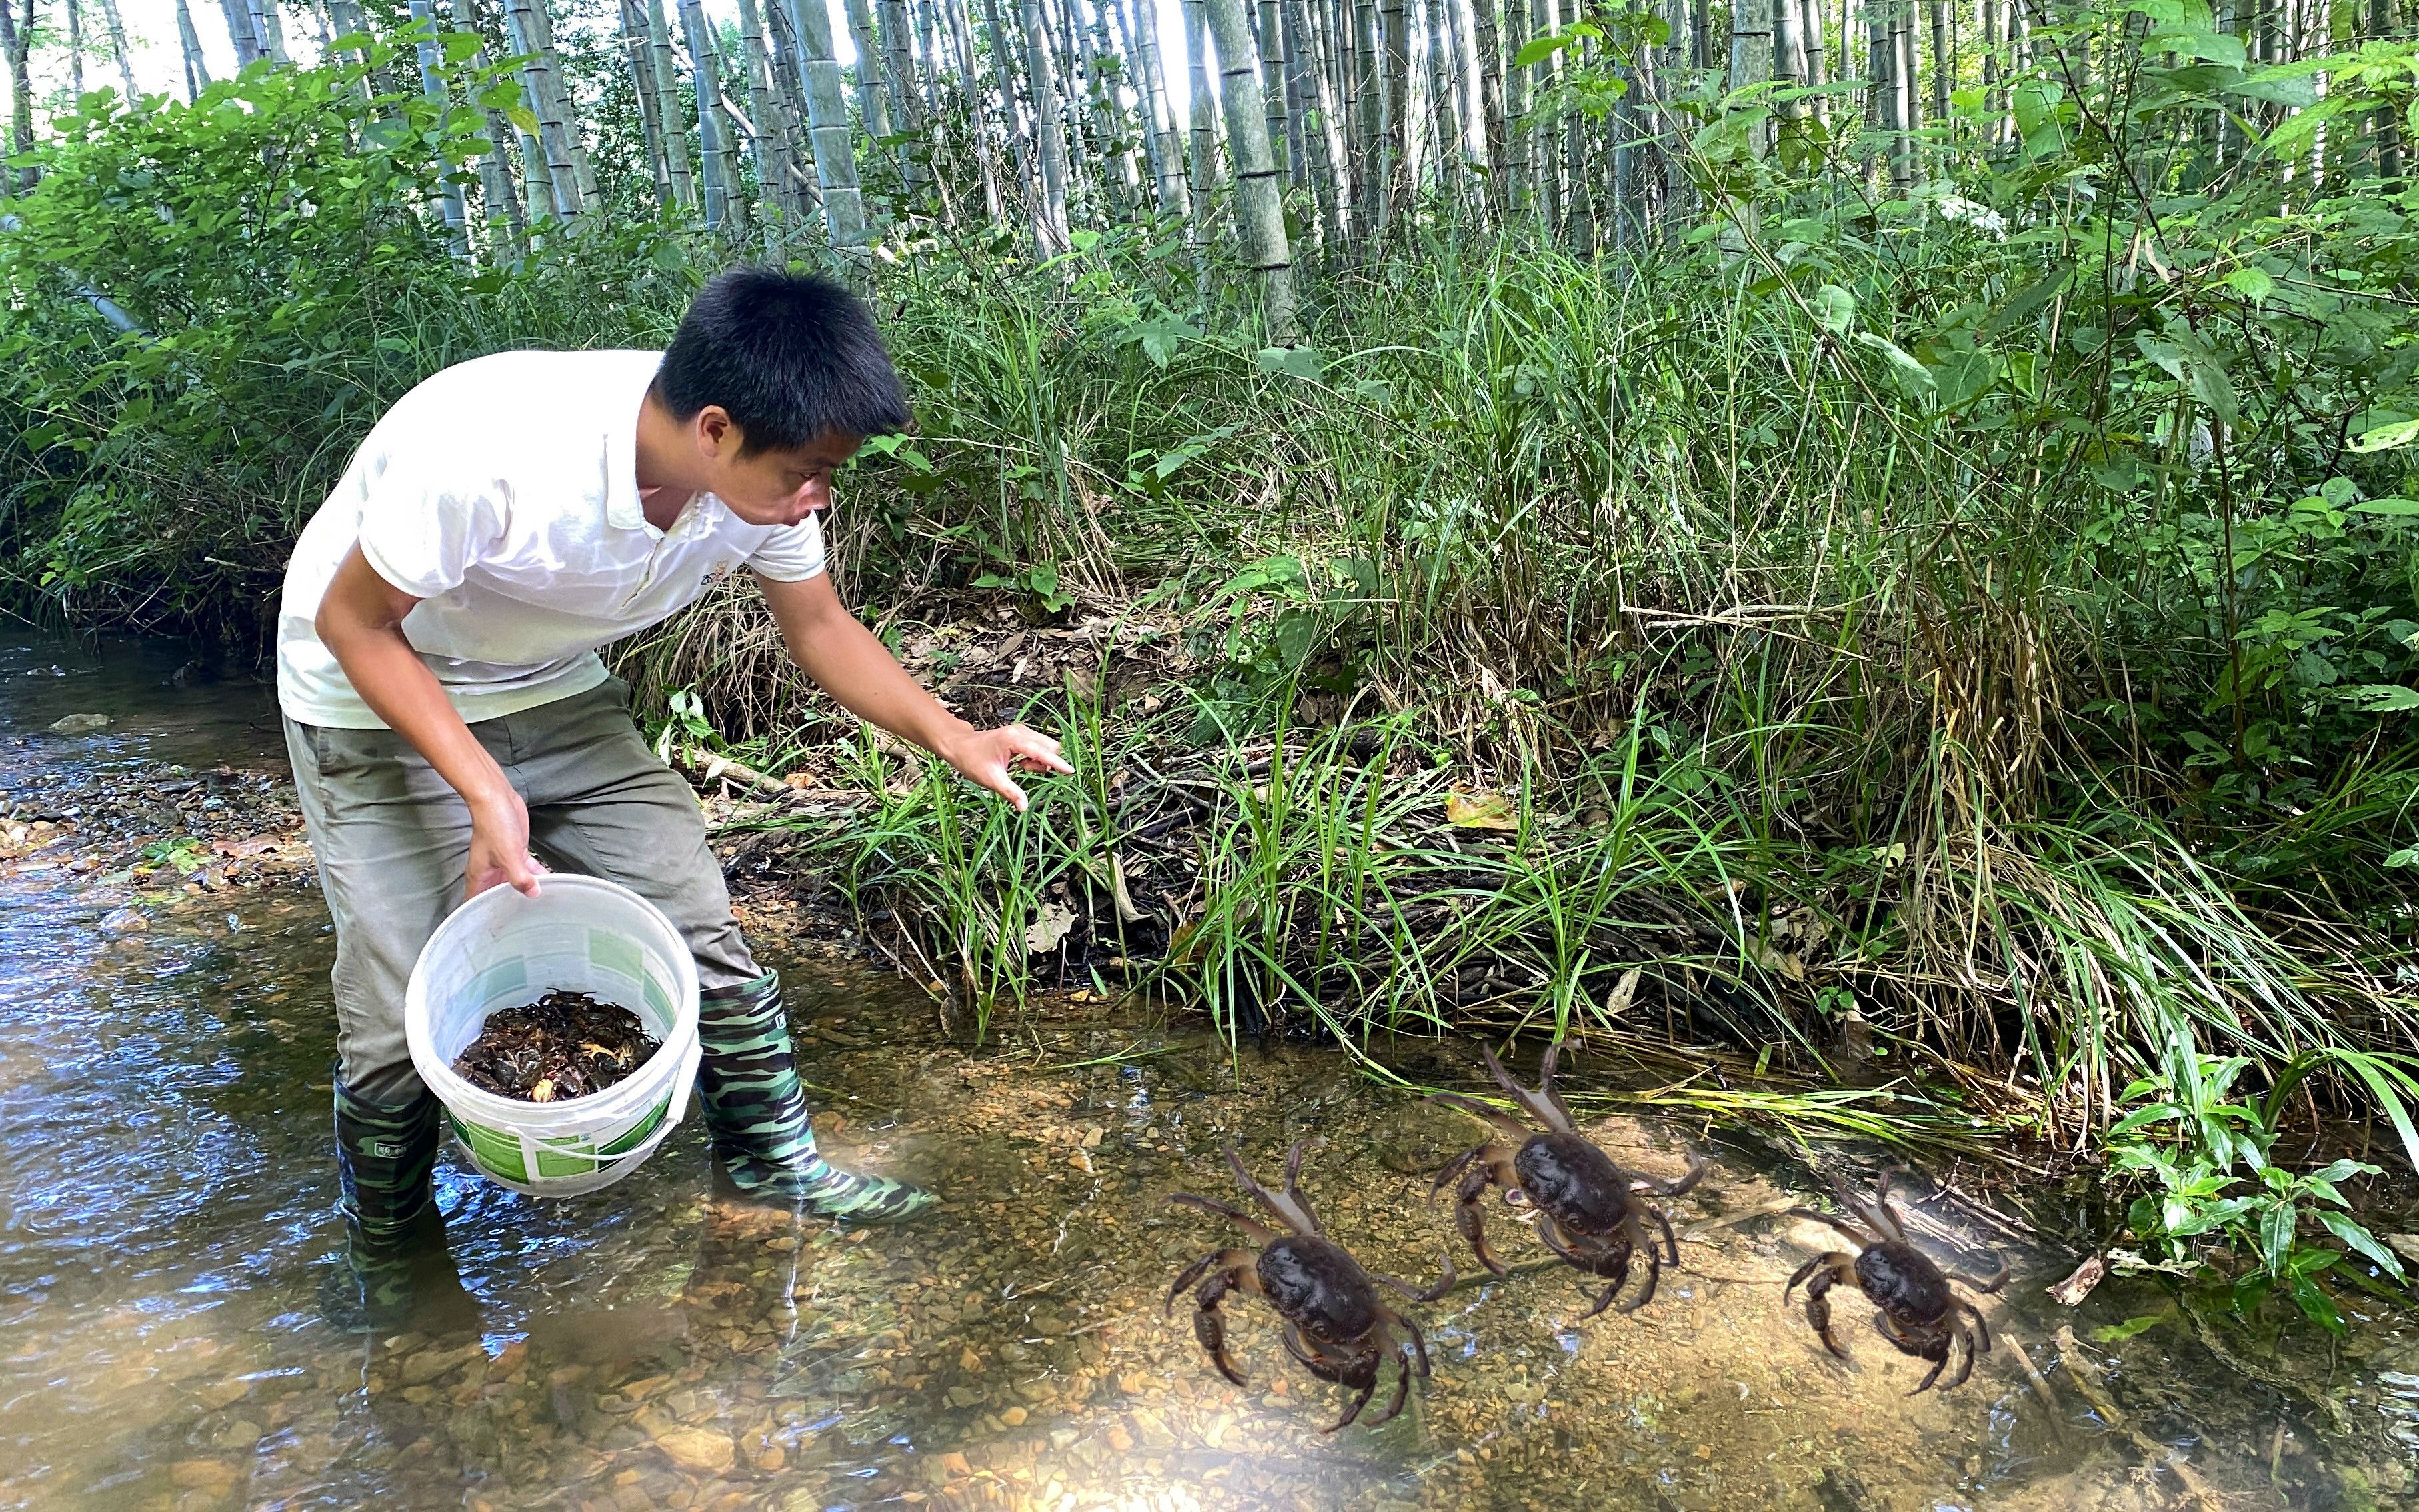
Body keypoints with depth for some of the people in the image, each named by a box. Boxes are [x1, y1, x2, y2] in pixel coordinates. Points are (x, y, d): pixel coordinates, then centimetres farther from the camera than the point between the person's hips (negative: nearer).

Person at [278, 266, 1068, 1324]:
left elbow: (818, 626, -2)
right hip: (380, 701, -5)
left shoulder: (760, 469, -19)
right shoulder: (487, 449, -38)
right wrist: (484, 790, -32)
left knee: (698, 924, -1)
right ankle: (389, 1263, 21)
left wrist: (953, 737, -15)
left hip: (556, 693, 5)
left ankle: (776, 1162, 19)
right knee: (402, 1007, -7)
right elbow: (352, 622, -23)